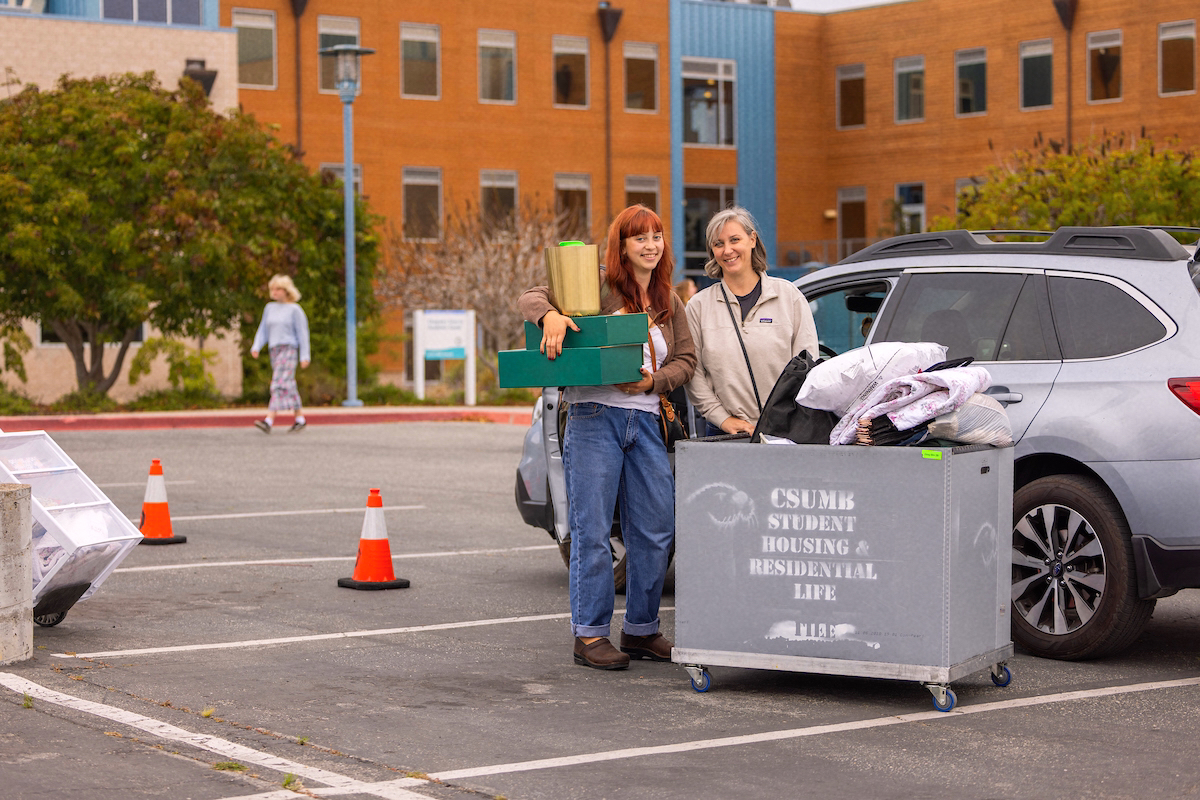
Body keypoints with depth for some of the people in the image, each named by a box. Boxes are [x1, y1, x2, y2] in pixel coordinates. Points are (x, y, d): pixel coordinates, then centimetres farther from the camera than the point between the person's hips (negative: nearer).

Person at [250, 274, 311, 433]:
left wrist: (304, 355, -6)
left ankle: (269, 420, -25)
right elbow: (263, 330, 15)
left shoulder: (294, 309, -3)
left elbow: (302, 333, -3)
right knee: (289, 386, 11)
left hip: (288, 348, -7)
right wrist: (256, 347, 0)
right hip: (274, 349, 7)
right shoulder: (269, 308, 13)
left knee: (280, 384, -15)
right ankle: (300, 418, 20)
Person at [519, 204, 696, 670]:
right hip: (595, 417, -5)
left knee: (656, 531, 6)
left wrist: (654, 379, -6)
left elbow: (686, 360, 14)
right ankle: (590, 635, 3)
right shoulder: (597, 287, 1)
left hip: (646, 421, 5)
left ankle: (641, 631, 19)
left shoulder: (669, 303, 16)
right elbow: (532, 297, -4)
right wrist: (550, 315, -26)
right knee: (592, 532, -4)